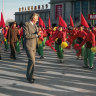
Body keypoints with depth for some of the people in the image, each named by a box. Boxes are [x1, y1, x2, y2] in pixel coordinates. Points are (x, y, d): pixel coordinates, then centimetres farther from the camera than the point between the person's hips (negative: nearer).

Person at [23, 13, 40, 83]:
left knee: (31, 61, 13)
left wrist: (38, 34, -3)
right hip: (29, 46, -8)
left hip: (34, 46, 8)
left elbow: (37, 35, 20)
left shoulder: (35, 25, 16)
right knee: (32, 61, -13)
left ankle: (29, 75, 24)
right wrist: (36, 35, -17)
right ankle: (30, 77, -3)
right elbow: (26, 35, -19)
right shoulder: (26, 24, -10)